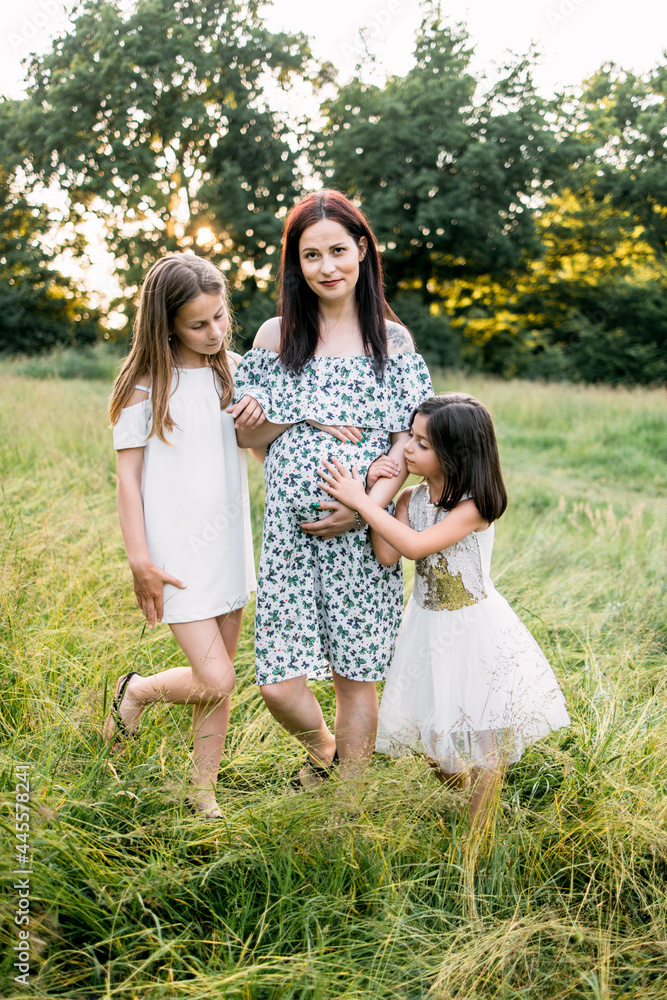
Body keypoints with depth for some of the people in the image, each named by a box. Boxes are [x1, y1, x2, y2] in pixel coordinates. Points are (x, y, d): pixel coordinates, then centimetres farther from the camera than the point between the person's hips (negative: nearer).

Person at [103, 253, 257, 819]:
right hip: (178, 553, -5)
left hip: (229, 545, 5)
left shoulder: (235, 373, 6)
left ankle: (204, 794, 28)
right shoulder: (146, 385, -8)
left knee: (219, 682, 11)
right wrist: (140, 560, -11)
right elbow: (128, 476, -7)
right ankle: (135, 692, 20)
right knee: (213, 681, -10)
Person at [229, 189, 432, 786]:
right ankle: (322, 749, 31)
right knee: (279, 682, -3)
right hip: (291, 528, 1)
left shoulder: (392, 339, 4)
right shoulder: (277, 336, 6)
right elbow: (245, 432, 8)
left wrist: (367, 505, -13)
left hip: (363, 529, -1)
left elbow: (407, 441, 2)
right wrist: (304, 419, -12)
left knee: (356, 675, 6)